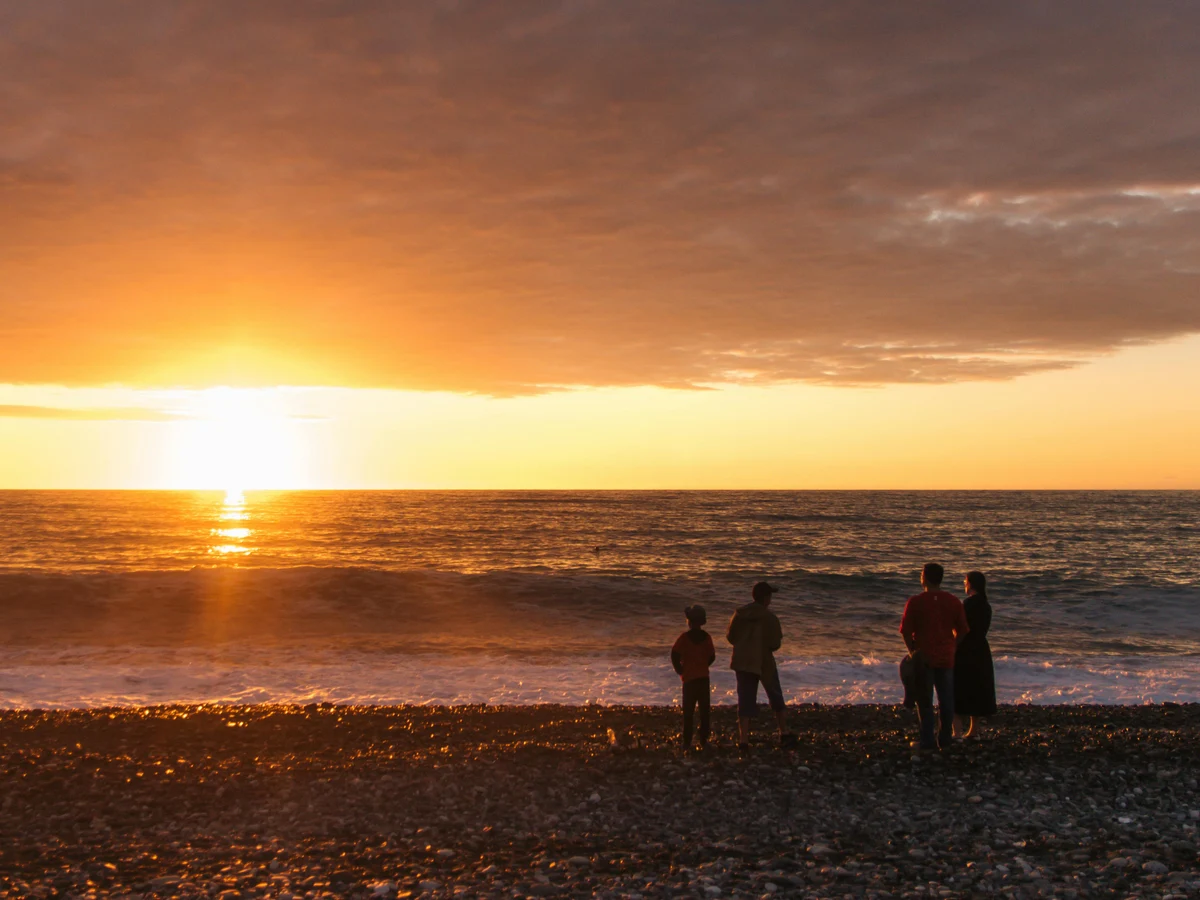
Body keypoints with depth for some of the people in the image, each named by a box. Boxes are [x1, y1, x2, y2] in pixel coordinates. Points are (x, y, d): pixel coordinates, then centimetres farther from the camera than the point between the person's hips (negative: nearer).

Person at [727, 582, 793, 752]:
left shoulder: (740, 614, -3)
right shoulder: (770, 618, -15)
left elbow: (730, 637, 4)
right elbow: (775, 644, -15)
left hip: (743, 661, 3)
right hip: (764, 663, -3)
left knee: (745, 700, 5)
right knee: (776, 697, 17)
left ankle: (743, 740, -4)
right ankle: (784, 733, 26)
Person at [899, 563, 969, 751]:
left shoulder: (915, 602, -9)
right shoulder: (953, 602, 1)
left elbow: (905, 630, -7)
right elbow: (962, 630, 5)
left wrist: (912, 651, 6)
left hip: (923, 657, -2)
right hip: (946, 658, 3)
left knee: (925, 701, 5)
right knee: (946, 700, 12)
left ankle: (928, 740, 4)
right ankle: (945, 738, 15)